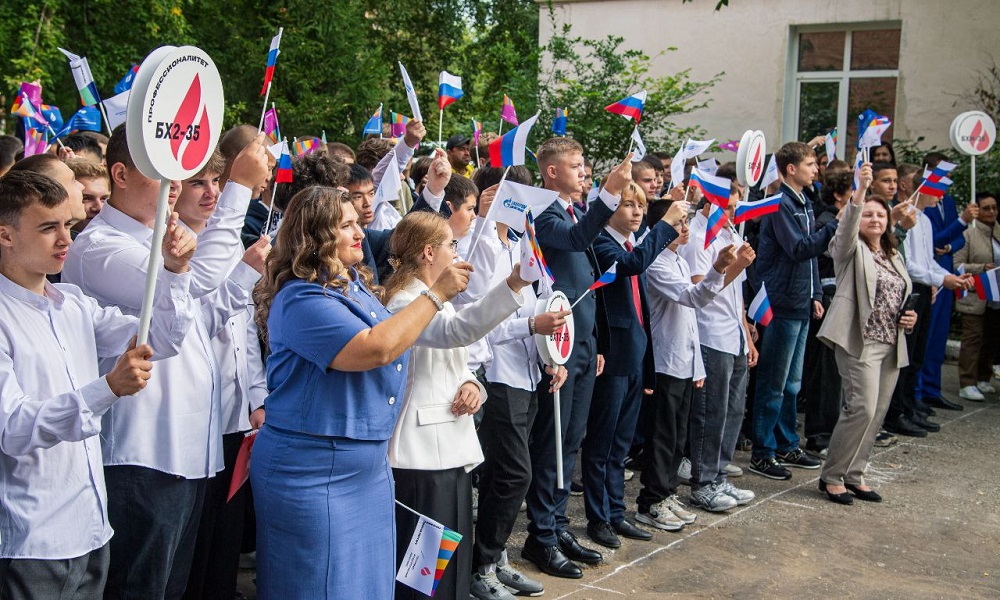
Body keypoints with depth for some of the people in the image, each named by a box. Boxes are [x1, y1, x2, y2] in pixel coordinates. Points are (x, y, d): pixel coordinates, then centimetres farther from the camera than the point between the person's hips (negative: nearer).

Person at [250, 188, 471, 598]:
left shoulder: (355, 284, 10)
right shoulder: (301, 299, -17)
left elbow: (392, 338, 26)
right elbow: (375, 350, -28)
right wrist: (437, 293, -21)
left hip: (369, 467, 9)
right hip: (315, 474, -9)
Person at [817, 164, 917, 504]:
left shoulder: (894, 257, 21)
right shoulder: (850, 248, 1)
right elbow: (847, 224, -22)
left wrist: (909, 317, 8)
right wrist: (861, 190, -36)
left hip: (891, 345, 7)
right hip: (859, 340, -7)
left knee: (877, 412, 5)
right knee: (862, 407, -16)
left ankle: (854, 475, 16)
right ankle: (832, 477, -4)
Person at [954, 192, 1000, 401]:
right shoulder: (968, 234, -3)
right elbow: (957, 265, -8)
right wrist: (982, 268, -18)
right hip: (975, 299, -5)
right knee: (973, 338, -7)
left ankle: (983, 379, 25)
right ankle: (967, 385, -5)